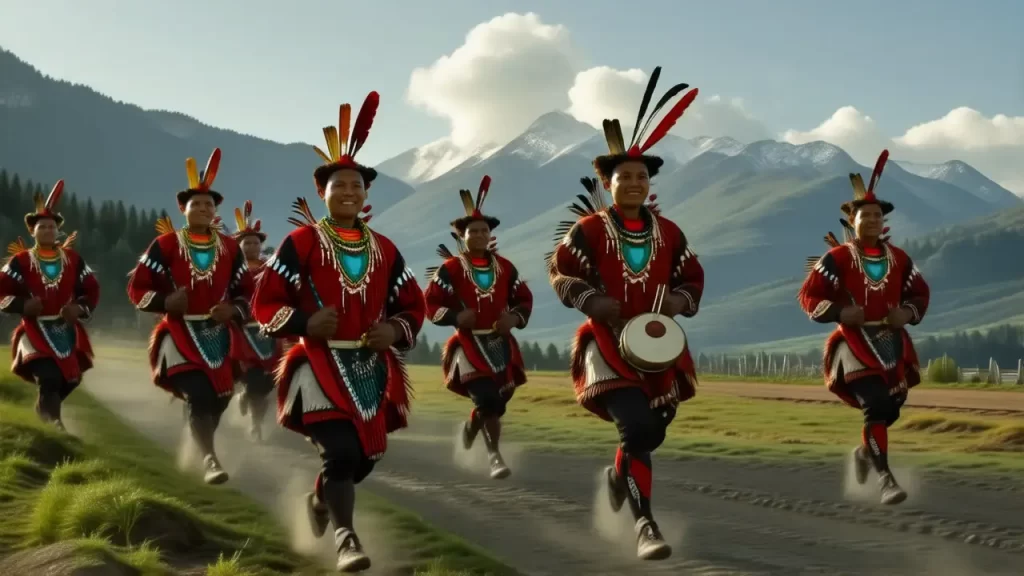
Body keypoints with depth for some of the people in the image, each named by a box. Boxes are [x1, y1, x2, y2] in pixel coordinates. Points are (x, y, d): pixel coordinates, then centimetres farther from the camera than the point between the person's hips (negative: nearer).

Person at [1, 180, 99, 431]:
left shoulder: (74, 259, 6)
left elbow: (92, 289, 7)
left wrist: (80, 309, -12)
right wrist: (22, 305, -21)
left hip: (68, 331, 4)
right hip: (36, 330, -4)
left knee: (70, 380, 10)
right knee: (49, 378, -21)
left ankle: (45, 409, 39)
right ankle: (54, 425, -12)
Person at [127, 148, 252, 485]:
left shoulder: (230, 248, 5)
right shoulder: (165, 245, -3)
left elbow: (247, 291, 12)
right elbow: (137, 288, -2)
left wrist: (233, 311, -8)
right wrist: (165, 301, -19)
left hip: (221, 335, 4)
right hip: (181, 334, -4)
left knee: (219, 398, 13)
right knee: (199, 397, -20)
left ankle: (199, 442, 40)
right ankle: (210, 459, -16)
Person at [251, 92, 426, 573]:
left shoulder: (385, 250, 8)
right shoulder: (301, 242, -4)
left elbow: (413, 305, 16)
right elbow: (265, 305, -4)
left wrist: (395, 332, -5)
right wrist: (305, 323, -21)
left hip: (372, 369, 5)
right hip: (321, 365, -5)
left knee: (364, 457, 10)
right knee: (340, 452, -19)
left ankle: (320, 499, 40)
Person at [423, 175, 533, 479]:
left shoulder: (504, 267, 6)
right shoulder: (450, 269, -6)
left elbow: (524, 299, 13)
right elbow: (431, 303, -5)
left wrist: (514, 318, -7)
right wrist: (456, 316, -21)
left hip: (501, 343, 5)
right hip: (469, 344, -4)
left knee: (497, 400, 11)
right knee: (488, 399, -18)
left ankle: (471, 426, 44)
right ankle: (494, 455, -8)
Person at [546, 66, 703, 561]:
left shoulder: (669, 233, 4)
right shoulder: (588, 229, -6)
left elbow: (693, 280, 11)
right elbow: (559, 272, -4)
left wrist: (678, 301, -11)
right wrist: (592, 301, -20)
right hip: (609, 343, -4)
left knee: (651, 432, 13)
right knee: (636, 427, -22)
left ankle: (618, 475, 48)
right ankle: (644, 525, -16)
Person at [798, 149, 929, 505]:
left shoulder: (899, 259, 6)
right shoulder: (837, 259, -7)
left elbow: (920, 293, 16)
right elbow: (808, 296, -6)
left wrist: (908, 313, -4)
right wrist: (840, 312, -21)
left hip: (892, 342, 5)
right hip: (855, 342, -5)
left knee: (891, 407, 12)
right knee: (875, 405, -19)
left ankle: (865, 450, 43)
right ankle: (884, 477, -11)